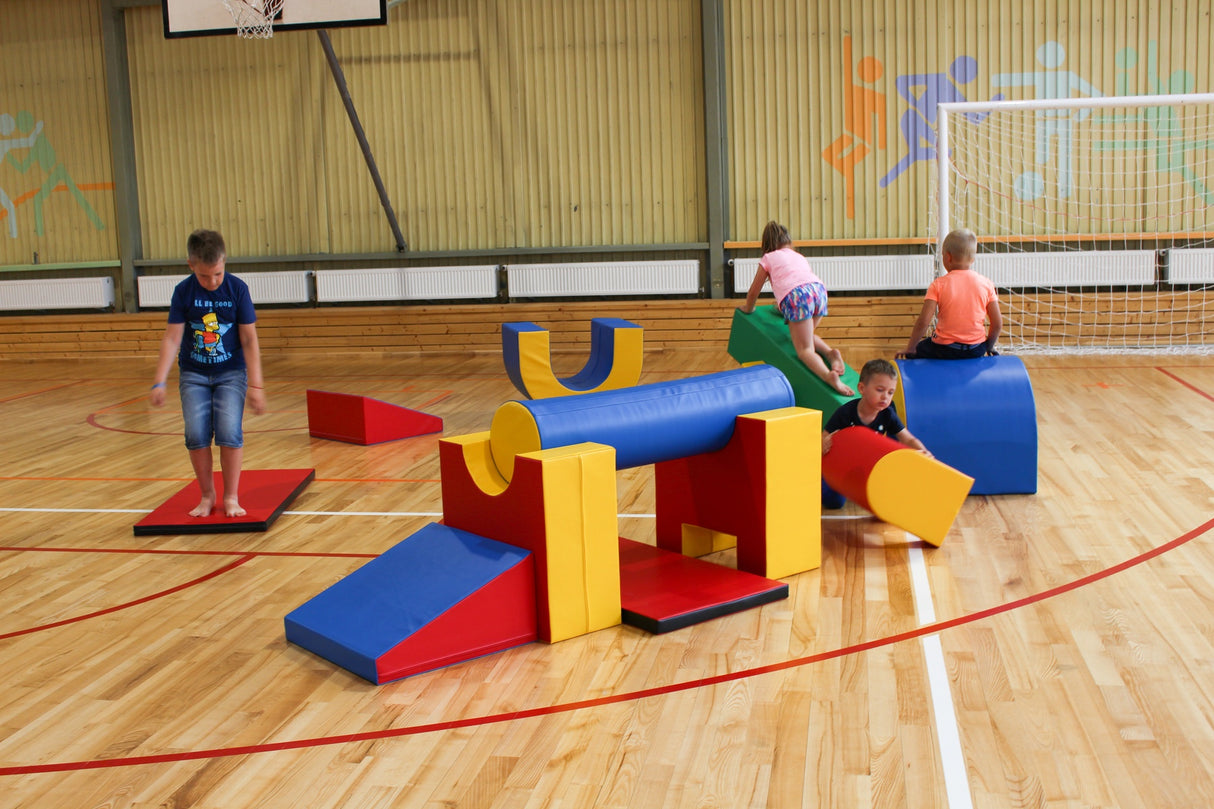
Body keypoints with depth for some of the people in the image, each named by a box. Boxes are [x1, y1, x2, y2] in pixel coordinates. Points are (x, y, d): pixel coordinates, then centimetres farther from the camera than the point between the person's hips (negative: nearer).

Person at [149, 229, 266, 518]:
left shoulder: (238, 289, -11)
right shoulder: (183, 291, -8)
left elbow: (249, 340, -8)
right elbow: (172, 338, -7)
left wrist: (256, 385, -10)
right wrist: (160, 382, -13)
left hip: (231, 372, -1)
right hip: (193, 374, 1)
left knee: (230, 432, -15)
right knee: (196, 435, -9)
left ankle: (231, 497, 1)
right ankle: (207, 496, 10)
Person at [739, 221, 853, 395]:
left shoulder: (768, 258, 22)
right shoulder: (799, 256, 36)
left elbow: (754, 291, 27)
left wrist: (748, 308, 47)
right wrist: (783, 303, 67)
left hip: (796, 295, -5)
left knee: (805, 349, -6)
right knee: (806, 336, 30)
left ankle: (829, 375, -35)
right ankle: (830, 352, 2)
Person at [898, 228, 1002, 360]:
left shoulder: (938, 285, -10)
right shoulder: (986, 283, -3)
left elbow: (923, 322, -16)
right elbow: (997, 324, -2)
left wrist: (909, 349, -4)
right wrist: (989, 347, 15)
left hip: (945, 349, -3)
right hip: (977, 350, 4)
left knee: (912, 353, 23)